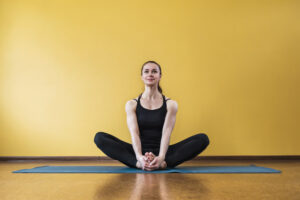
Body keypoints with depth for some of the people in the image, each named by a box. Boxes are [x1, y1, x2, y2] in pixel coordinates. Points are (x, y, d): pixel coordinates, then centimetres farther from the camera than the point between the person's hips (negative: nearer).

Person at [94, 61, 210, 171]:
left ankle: (163, 164, -38)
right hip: (140, 152, 0)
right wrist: (139, 157, -30)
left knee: (203, 139, -22)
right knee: (100, 137, -21)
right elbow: (134, 133, -10)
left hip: (161, 152, 0)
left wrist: (161, 158, -30)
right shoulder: (131, 104, 3)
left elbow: (166, 133, -11)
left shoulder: (171, 104, 2)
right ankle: (138, 164, -36)